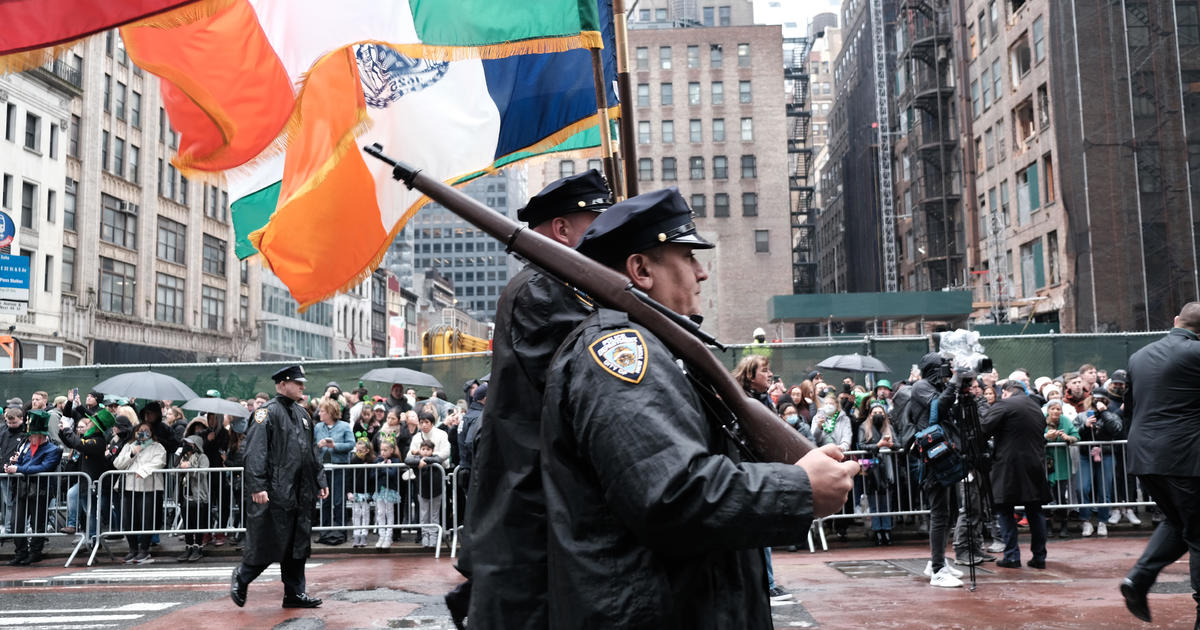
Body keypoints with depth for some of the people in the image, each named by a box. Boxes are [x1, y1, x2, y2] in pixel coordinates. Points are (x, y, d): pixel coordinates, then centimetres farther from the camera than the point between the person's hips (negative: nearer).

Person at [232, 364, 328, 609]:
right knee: (269, 543, -2)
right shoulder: (267, 413, -9)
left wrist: (320, 482, 17)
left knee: (298, 545, 10)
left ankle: (295, 593, 17)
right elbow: (255, 452, -16)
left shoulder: (302, 414, 16)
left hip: (300, 494, 8)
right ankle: (241, 577, 22)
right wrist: (257, 487, -23)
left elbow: (312, 452, 21)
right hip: (275, 493, -8)